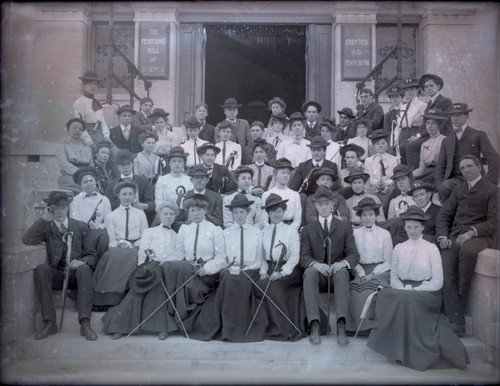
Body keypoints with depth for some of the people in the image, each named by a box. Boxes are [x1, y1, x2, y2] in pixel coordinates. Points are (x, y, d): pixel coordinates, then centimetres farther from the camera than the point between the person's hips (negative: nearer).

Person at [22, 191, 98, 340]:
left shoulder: (81, 227, 11)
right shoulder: (46, 228, 11)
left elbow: (91, 256, 8)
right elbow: (27, 240, -10)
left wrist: (82, 262, -15)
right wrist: (44, 219, -11)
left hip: (76, 273, -1)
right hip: (56, 275, 1)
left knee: (84, 269, -33)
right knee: (41, 269, -30)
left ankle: (85, 323, -40)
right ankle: (49, 323, -27)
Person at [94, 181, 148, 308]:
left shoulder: (140, 214, 17)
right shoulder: (111, 216, 15)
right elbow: (112, 240, 7)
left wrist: (132, 246, -9)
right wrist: (120, 244, -15)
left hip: (136, 248, 1)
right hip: (118, 249, 0)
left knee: (130, 256, -33)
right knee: (113, 255, -34)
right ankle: (110, 297, -27)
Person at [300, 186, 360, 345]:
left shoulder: (344, 227, 13)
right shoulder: (307, 229, 13)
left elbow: (354, 254, 3)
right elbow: (303, 257, 2)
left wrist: (343, 263, -21)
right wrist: (315, 264, -22)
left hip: (337, 273, 0)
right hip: (318, 274, 1)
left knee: (342, 272, -35)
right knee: (309, 271, -33)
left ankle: (341, 325, -44)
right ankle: (314, 325, -40)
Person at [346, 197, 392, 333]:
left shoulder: (384, 234, 9)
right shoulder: (354, 233, 11)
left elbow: (388, 262, 5)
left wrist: (373, 273, -9)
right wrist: (361, 273, -11)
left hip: (380, 270, -1)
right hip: (361, 270, 1)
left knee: (372, 284, -32)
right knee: (356, 285, -31)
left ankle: (375, 325, -22)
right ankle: (361, 325, -21)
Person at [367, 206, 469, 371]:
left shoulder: (431, 249, 2)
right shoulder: (399, 248, 11)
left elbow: (438, 281, -4)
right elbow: (394, 277, 10)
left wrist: (413, 290, -13)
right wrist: (404, 289, -11)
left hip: (426, 294, -3)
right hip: (403, 293, 3)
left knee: (409, 301, -35)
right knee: (384, 295, -29)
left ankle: (415, 352, -19)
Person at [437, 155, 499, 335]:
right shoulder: (458, 189, 22)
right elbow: (443, 215, 17)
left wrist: (472, 232, -19)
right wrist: (442, 236, -1)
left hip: (480, 235, -4)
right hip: (455, 235, 4)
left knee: (467, 250, -39)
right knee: (446, 270, -21)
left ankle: (461, 299, -20)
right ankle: (456, 322, -21)